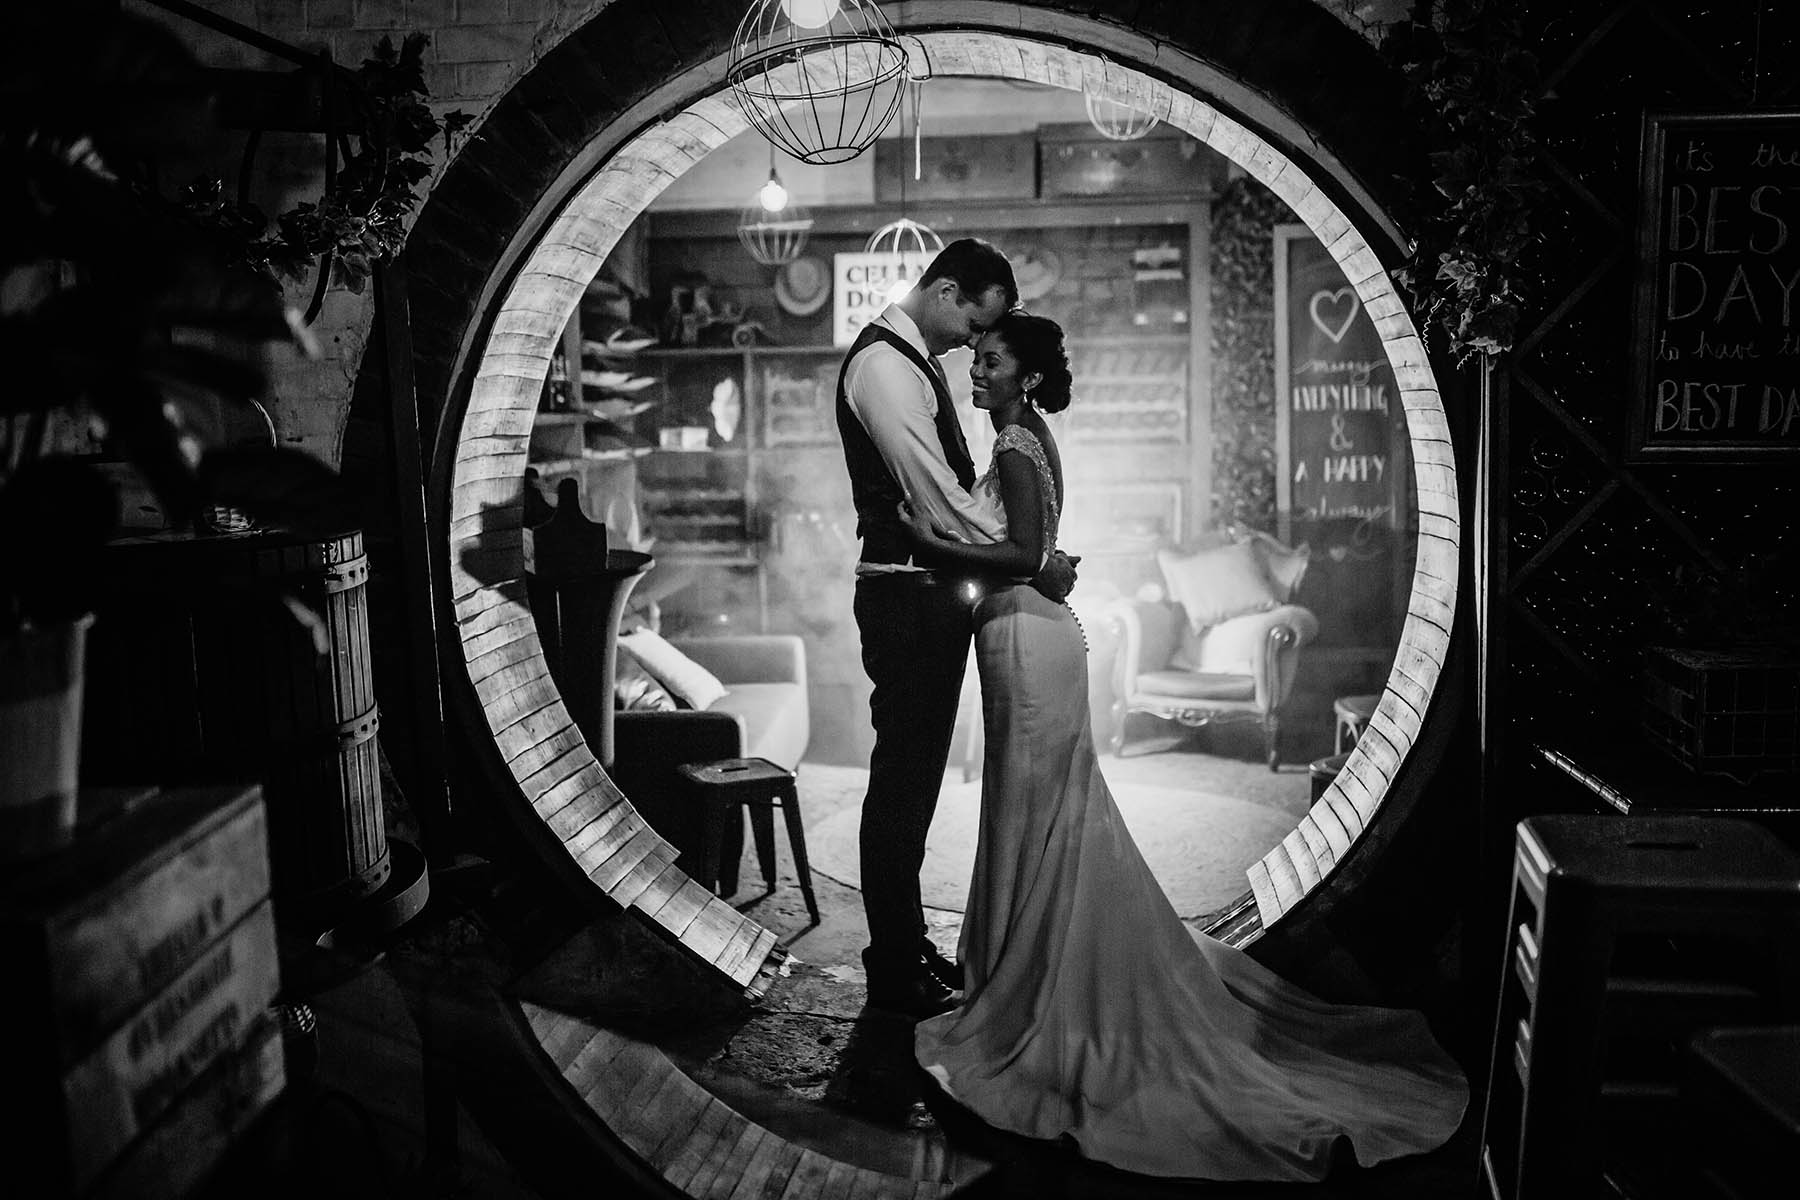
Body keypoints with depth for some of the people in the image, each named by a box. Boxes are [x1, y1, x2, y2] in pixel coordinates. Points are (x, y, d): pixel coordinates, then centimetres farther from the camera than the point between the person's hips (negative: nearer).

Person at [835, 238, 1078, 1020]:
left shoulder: (916, 361, 17)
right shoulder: (881, 362, -14)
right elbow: (937, 495, -21)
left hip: (932, 591, 10)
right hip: (906, 595, -10)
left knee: (916, 776, 15)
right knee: (901, 776, -2)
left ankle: (906, 946, 27)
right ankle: (894, 968, 10)